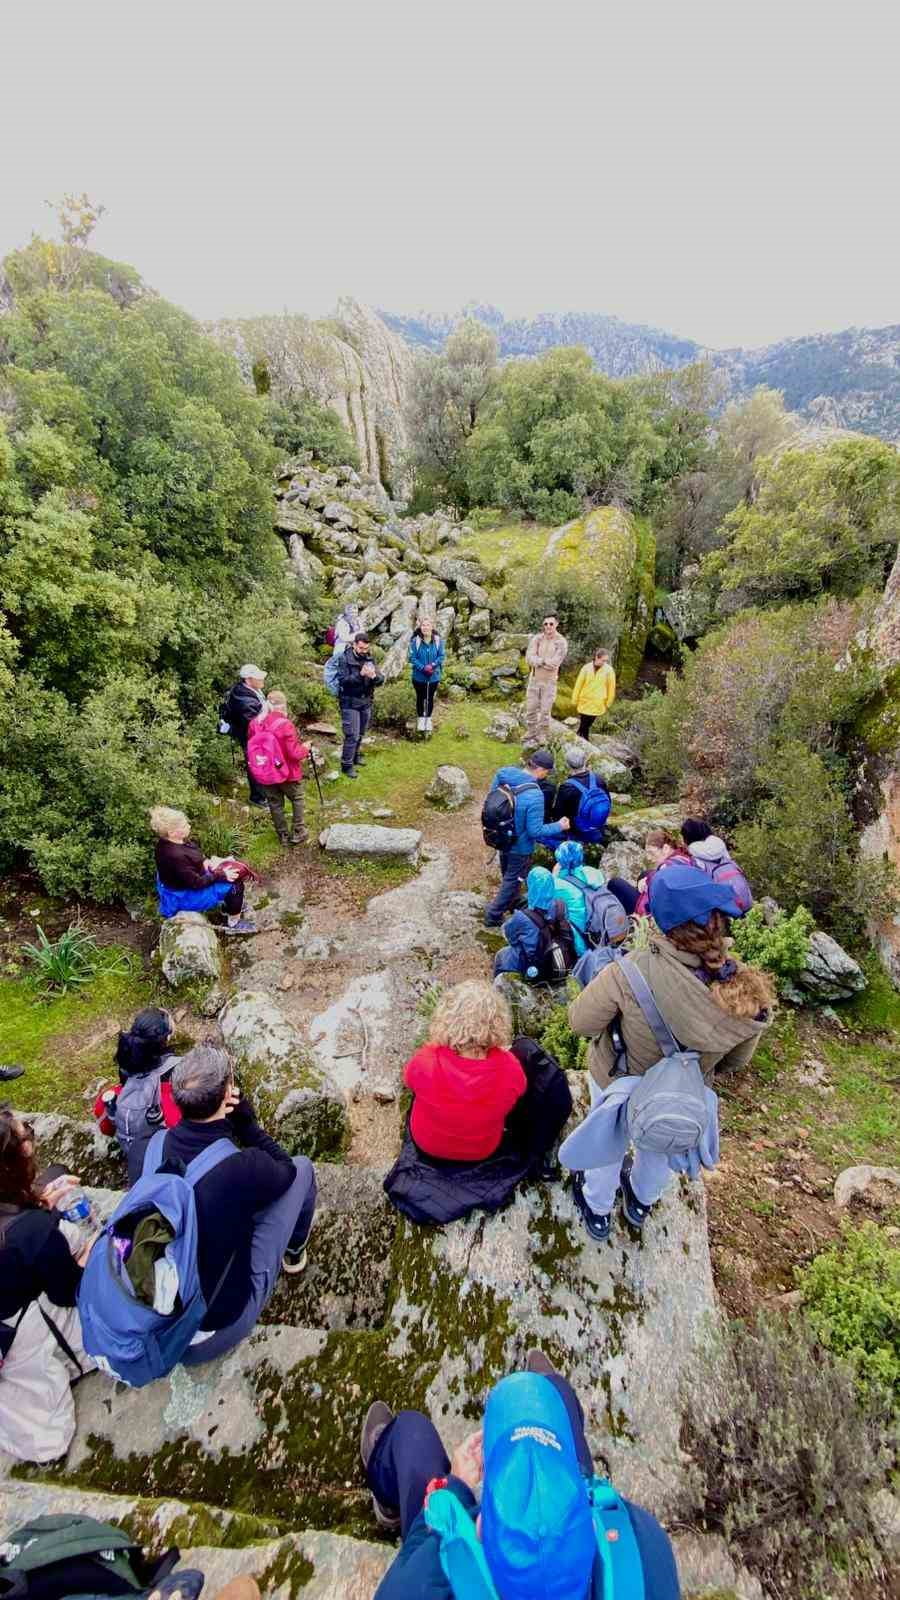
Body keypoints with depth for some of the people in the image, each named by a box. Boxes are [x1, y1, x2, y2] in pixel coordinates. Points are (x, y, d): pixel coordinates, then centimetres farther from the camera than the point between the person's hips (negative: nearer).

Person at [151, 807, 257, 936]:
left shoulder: (169, 842, -10)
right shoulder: (175, 856, -38)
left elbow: (193, 855, 11)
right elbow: (196, 883, -28)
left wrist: (205, 861, -5)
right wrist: (221, 876, -21)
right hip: (186, 895, -9)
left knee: (234, 870, 12)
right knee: (235, 884, -11)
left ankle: (228, 905, 29)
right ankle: (233, 923, 7)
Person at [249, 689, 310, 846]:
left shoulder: (255, 724, -6)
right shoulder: (285, 724, -23)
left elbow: (250, 749, 5)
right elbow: (294, 753, -20)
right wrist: (305, 748, 0)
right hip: (286, 772, -4)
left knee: (274, 803, 16)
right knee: (297, 799, 17)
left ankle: (283, 836, 27)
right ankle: (298, 833, 20)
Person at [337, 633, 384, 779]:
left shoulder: (369, 658, 2)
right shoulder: (344, 659, -10)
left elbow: (380, 681, -2)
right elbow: (343, 680, -20)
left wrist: (374, 676, -25)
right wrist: (360, 674, -31)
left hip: (366, 702, 5)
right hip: (350, 703, -5)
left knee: (361, 734, 17)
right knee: (352, 735, -7)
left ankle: (355, 755, 38)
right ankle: (346, 765, 3)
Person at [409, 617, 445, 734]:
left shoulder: (438, 640, -9)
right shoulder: (415, 641, -15)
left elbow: (441, 656, -5)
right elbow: (412, 658, -13)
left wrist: (433, 665, -21)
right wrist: (423, 668, -23)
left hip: (434, 676, 1)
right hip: (419, 676, -1)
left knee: (430, 698, 15)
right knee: (420, 698, 15)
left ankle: (428, 719, 33)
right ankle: (421, 719, 33)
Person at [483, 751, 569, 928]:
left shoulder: (503, 773, -16)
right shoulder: (534, 796, -35)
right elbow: (535, 831, -26)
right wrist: (559, 827, -12)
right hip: (520, 846, -7)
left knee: (508, 874, 30)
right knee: (512, 880, 17)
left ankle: (512, 902, 56)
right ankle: (493, 916, 30)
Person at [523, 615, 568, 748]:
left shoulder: (561, 642, -8)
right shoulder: (536, 638, -1)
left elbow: (555, 663, -17)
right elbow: (529, 658, -12)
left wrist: (538, 661, -12)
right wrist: (546, 661, -19)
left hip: (550, 681, -2)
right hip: (534, 679, 2)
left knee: (545, 712, -2)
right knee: (531, 710, 5)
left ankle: (542, 739, 9)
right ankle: (530, 738, 16)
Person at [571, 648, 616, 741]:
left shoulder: (609, 670, -8)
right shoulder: (587, 668, -6)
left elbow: (611, 688, 0)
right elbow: (578, 685, 0)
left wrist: (608, 704, 4)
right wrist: (574, 702, 4)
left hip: (597, 705, -1)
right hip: (584, 702, 1)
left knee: (585, 726, 0)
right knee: (584, 726, 5)